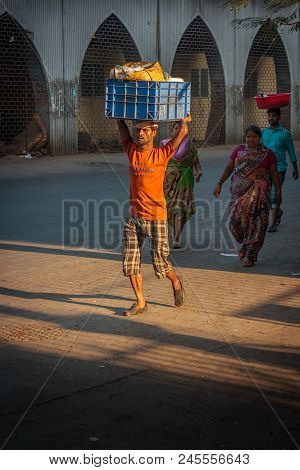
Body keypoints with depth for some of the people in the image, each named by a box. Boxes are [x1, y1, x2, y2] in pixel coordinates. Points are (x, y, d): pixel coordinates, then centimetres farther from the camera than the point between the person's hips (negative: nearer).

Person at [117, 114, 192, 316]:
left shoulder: (161, 154, -5)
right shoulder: (132, 151, 6)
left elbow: (183, 131, -5)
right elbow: (121, 127, 14)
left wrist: (184, 121, 15)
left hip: (156, 216, -4)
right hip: (134, 216, 4)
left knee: (160, 261, 3)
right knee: (130, 261, 1)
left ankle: (176, 282, 34)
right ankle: (140, 303, 12)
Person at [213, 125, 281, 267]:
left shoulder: (267, 154, 6)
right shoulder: (239, 150, 12)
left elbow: (274, 174, 8)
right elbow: (228, 168, 14)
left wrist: (278, 191, 5)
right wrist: (219, 184, 8)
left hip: (258, 190, -2)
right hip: (239, 190, 2)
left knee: (254, 221, -10)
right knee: (236, 218, -5)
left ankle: (249, 255, -3)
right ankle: (246, 245, 22)